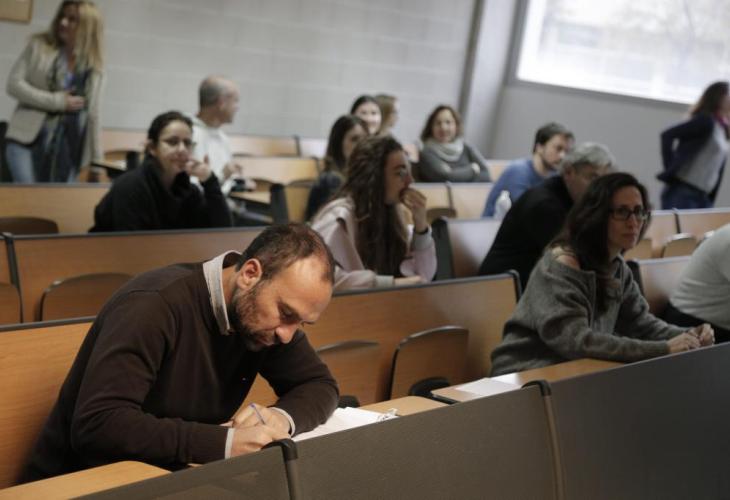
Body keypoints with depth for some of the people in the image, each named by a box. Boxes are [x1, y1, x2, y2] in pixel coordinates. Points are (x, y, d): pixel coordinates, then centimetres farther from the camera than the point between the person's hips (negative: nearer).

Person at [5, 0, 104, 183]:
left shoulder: (94, 66, 6)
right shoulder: (39, 46, 2)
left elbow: (92, 113, 10)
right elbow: (14, 84, -5)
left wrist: (97, 158, 8)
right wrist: (57, 101, -13)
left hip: (66, 147, 2)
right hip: (26, 139, -2)